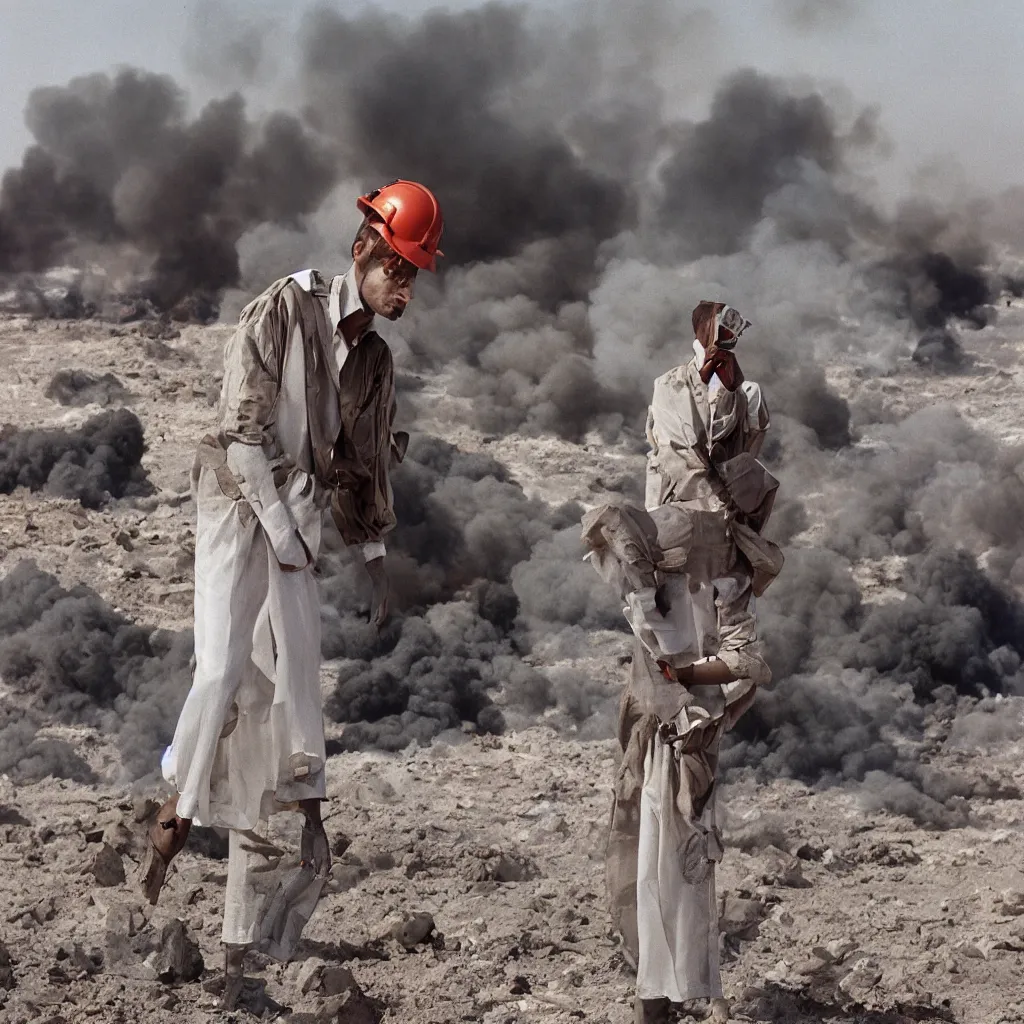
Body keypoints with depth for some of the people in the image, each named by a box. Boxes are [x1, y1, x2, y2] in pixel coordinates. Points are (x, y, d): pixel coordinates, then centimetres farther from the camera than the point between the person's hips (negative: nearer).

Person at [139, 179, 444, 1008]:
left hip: (299, 523, 6)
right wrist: (281, 530, -15)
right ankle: (175, 818, -2)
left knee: (289, 689, 0)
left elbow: (366, 465, 21)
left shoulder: (376, 360, 12)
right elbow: (242, 427, -13)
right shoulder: (282, 312, -7)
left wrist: (375, 558, 16)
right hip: (239, 507, -6)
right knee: (224, 669, -24)